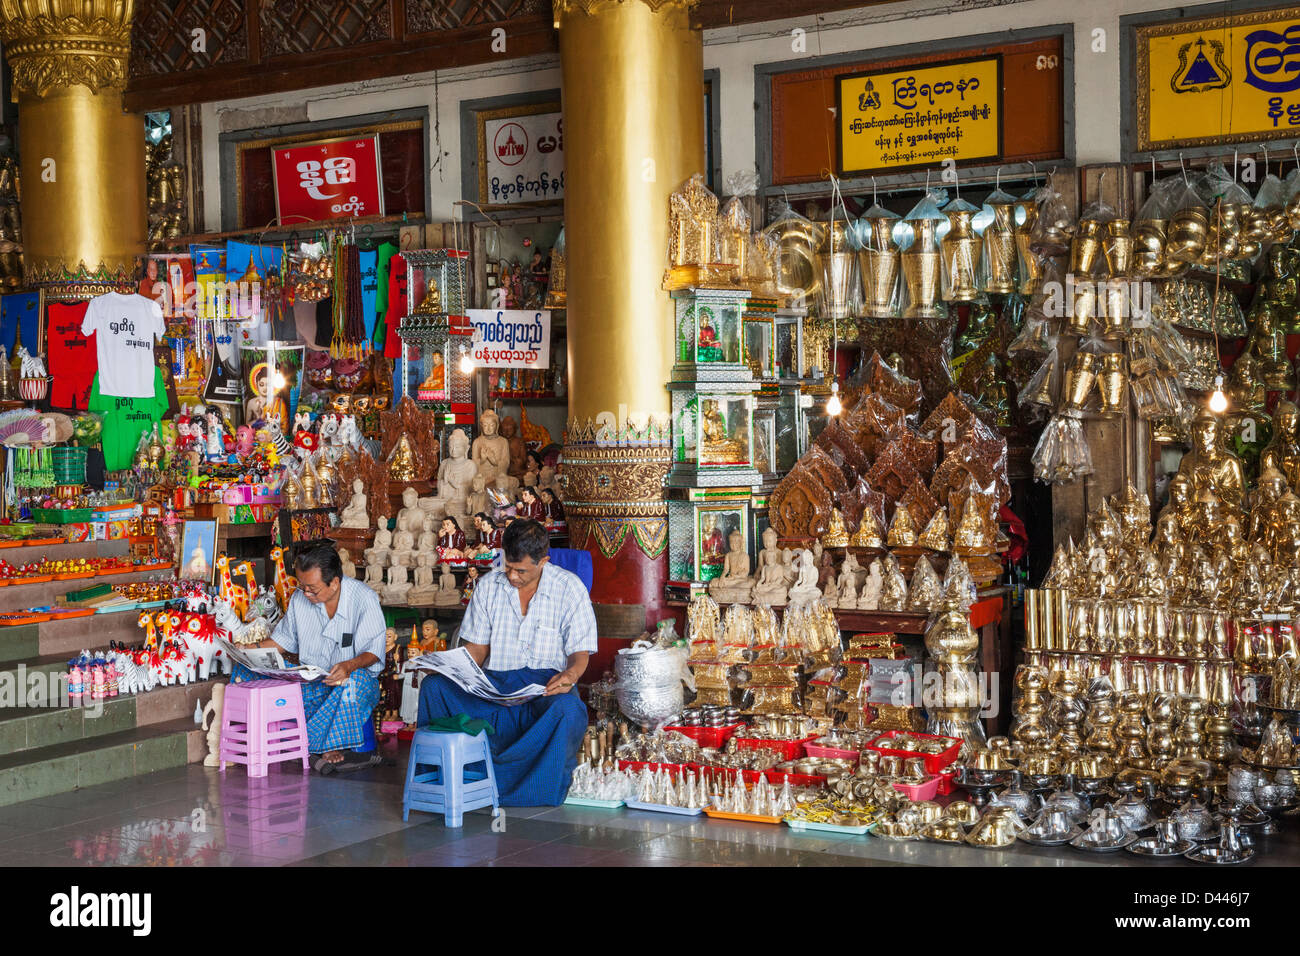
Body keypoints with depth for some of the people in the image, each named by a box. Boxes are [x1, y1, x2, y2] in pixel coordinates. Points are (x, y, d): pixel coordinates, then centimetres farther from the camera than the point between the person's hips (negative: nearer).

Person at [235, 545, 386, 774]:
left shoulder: (364, 598, -12)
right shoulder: (300, 598, 3)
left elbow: (374, 651, -16)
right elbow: (284, 638, 17)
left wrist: (349, 666, -36)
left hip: (357, 675, -5)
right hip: (310, 681, 5)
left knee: (354, 679, -42)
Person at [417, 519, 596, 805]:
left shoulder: (569, 587, 0)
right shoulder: (489, 584, 9)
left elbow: (580, 651, 0)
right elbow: (477, 646, 14)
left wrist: (571, 674, -24)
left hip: (547, 681, -3)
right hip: (494, 681, 3)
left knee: (568, 708, -39)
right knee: (434, 685, -24)